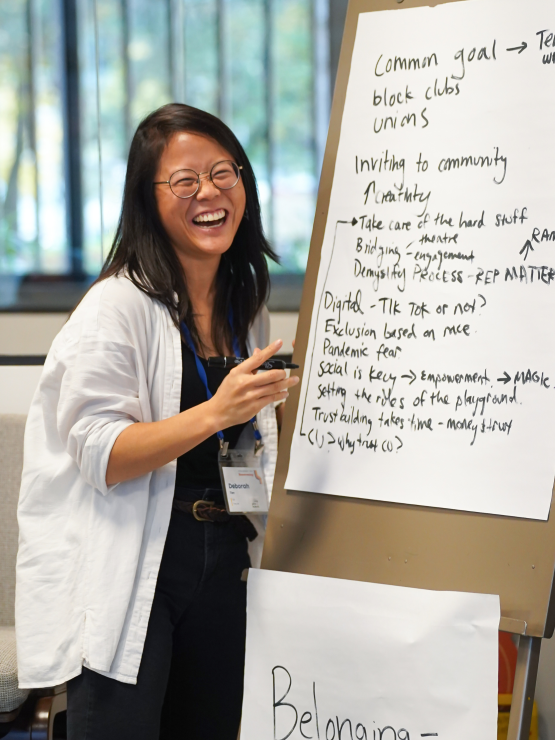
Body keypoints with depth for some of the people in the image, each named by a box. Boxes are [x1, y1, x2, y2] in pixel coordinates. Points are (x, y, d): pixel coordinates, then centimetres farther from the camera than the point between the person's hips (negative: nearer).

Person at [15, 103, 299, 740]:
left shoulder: (246, 306, 12)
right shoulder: (115, 309, -12)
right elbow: (101, 457, -18)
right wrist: (216, 412, -28)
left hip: (221, 562, 7)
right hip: (128, 572, -7)